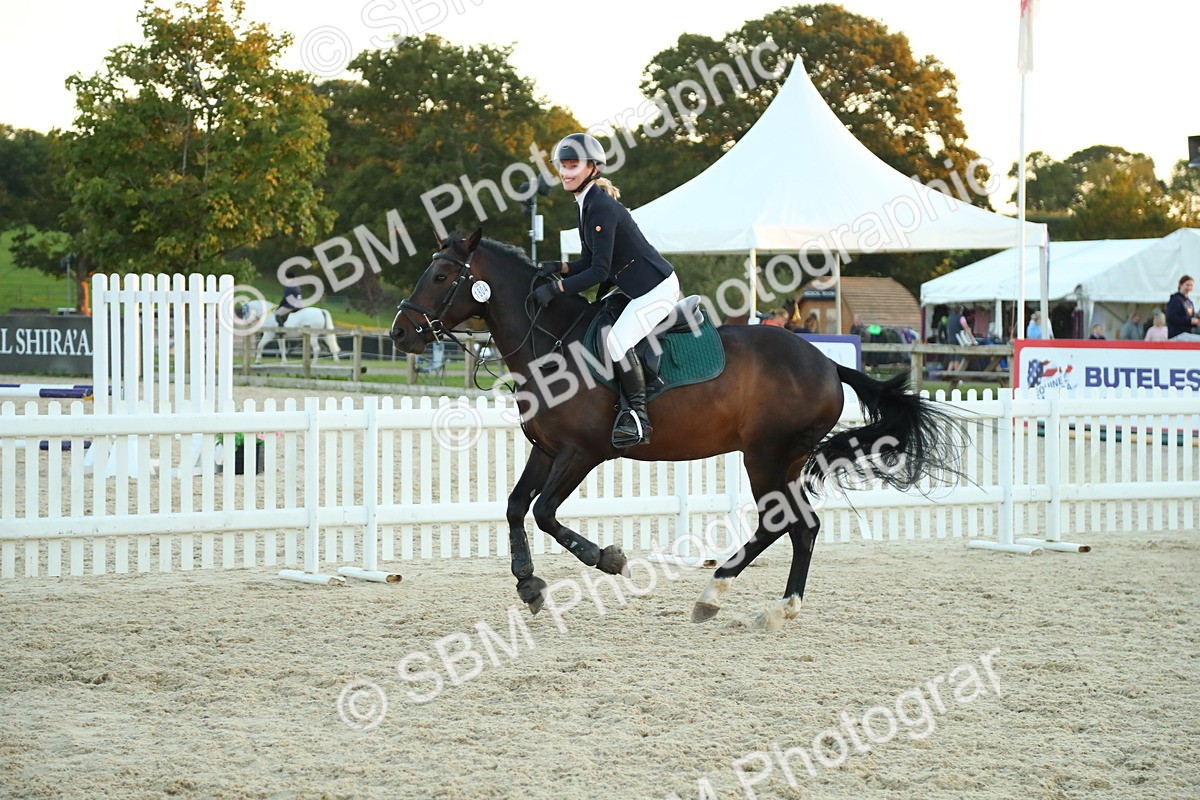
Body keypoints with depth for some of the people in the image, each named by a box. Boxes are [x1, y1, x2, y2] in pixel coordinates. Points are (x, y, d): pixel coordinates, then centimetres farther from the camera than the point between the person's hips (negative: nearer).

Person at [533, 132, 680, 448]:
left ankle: (638, 417, -16)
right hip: (637, 288, 11)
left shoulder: (602, 208, -22)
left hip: (656, 287, -11)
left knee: (617, 340, -24)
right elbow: (591, 262, 13)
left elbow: (599, 271, -24)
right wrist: (558, 267, -3)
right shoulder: (586, 204, 9)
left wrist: (555, 289, -24)